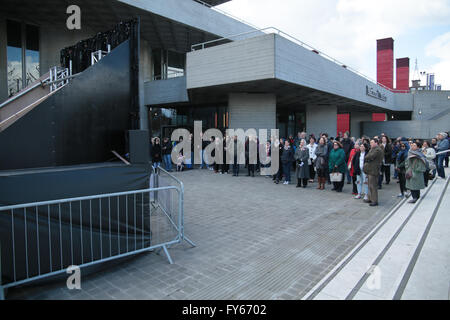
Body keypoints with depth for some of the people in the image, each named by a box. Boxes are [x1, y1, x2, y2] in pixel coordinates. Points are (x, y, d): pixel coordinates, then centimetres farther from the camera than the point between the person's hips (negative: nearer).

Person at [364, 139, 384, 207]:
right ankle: (370, 199, 25)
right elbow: (367, 157, 17)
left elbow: (370, 157, -21)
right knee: (370, 185, 16)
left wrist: (365, 158, -3)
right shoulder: (372, 149, 18)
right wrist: (367, 160, -2)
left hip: (373, 170, -10)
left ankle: (375, 201, 0)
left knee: (373, 186, -6)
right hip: (369, 170, 10)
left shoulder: (378, 150, -14)